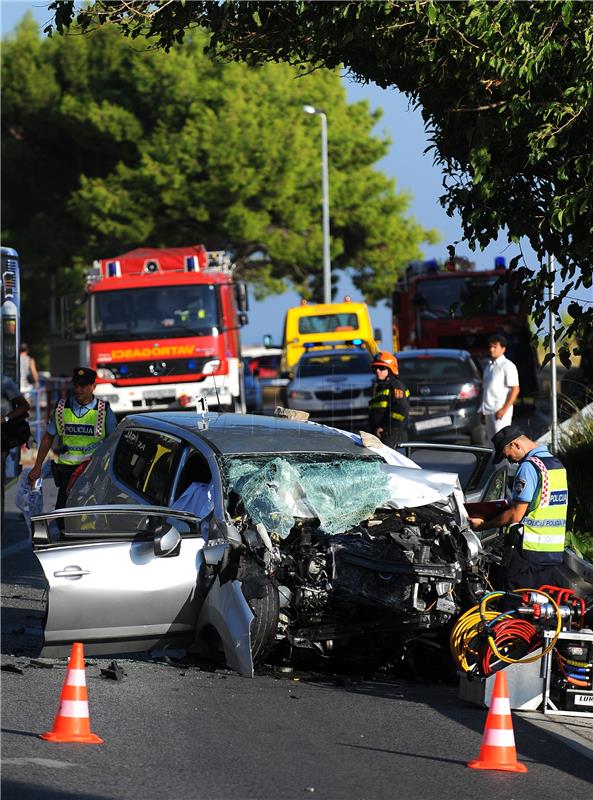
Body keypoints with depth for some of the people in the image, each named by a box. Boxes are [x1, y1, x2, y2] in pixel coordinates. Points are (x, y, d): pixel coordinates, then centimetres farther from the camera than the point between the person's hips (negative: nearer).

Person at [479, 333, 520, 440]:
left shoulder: (507, 366, -8)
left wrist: (504, 409, -18)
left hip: (500, 412, -8)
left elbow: (515, 390, -13)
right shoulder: (489, 367, 17)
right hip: (489, 411, 8)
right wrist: (483, 410, 16)